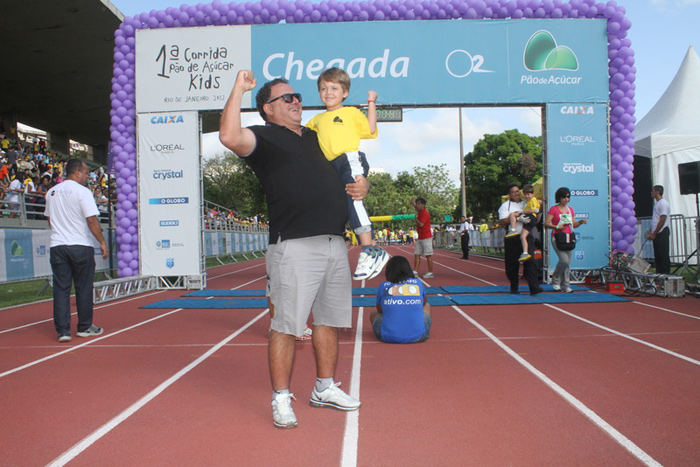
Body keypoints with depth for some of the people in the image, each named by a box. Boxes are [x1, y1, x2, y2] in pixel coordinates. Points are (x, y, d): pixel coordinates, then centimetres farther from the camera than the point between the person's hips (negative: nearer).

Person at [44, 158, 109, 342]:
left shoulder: (51, 192, 11)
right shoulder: (82, 191, -9)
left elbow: (50, 220, 19)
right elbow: (91, 220, -15)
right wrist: (102, 242, -9)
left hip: (57, 246, 5)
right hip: (81, 246, -5)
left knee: (60, 289, 5)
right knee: (83, 288, 7)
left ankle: (63, 330, 2)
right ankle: (84, 327, 17)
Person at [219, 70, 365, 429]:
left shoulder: (317, 138, 23)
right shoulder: (265, 138, 1)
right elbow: (229, 136, -21)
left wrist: (362, 183, 12)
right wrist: (239, 88, -11)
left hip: (335, 243, 8)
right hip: (294, 247, -7)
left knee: (330, 320, 14)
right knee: (286, 326, -4)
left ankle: (325, 389, 29)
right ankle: (281, 400, 9)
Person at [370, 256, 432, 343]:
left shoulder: (383, 286, 1)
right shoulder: (418, 283, 3)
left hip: (389, 338, -1)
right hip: (418, 337, 1)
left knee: (373, 314, 31)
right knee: (427, 306, 32)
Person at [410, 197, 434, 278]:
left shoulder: (425, 213, -14)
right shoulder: (419, 212, 13)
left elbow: (421, 224, -23)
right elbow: (417, 208, 37)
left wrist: (416, 218, -8)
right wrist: (413, 203, 23)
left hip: (426, 238, -9)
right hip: (420, 237, 9)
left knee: (428, 255, -3)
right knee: (417, 254, 5)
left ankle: (430, 273, 1)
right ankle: (415, 272, 5)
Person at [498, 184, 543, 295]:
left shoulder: (526, 204, 19)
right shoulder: (505, 206, 7)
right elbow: (503, 221, -8)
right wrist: (518, 218, -16)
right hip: (512, 239, -2)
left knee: (529, 260, -11)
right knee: (512, 263, 4)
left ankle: (534, 287, -16)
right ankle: (514, 287, 19)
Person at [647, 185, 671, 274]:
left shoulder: (663, 204, -12)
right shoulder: (657, 203, 18)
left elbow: (662, 221, -17)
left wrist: (654, 234, -16)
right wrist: (650, 231, 14)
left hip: (662, 232, -9)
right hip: (656, 233, 9)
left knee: (663, 254, -7)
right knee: (657, 254, 10)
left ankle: (666, 273, -4)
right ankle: (659, 273, 14)